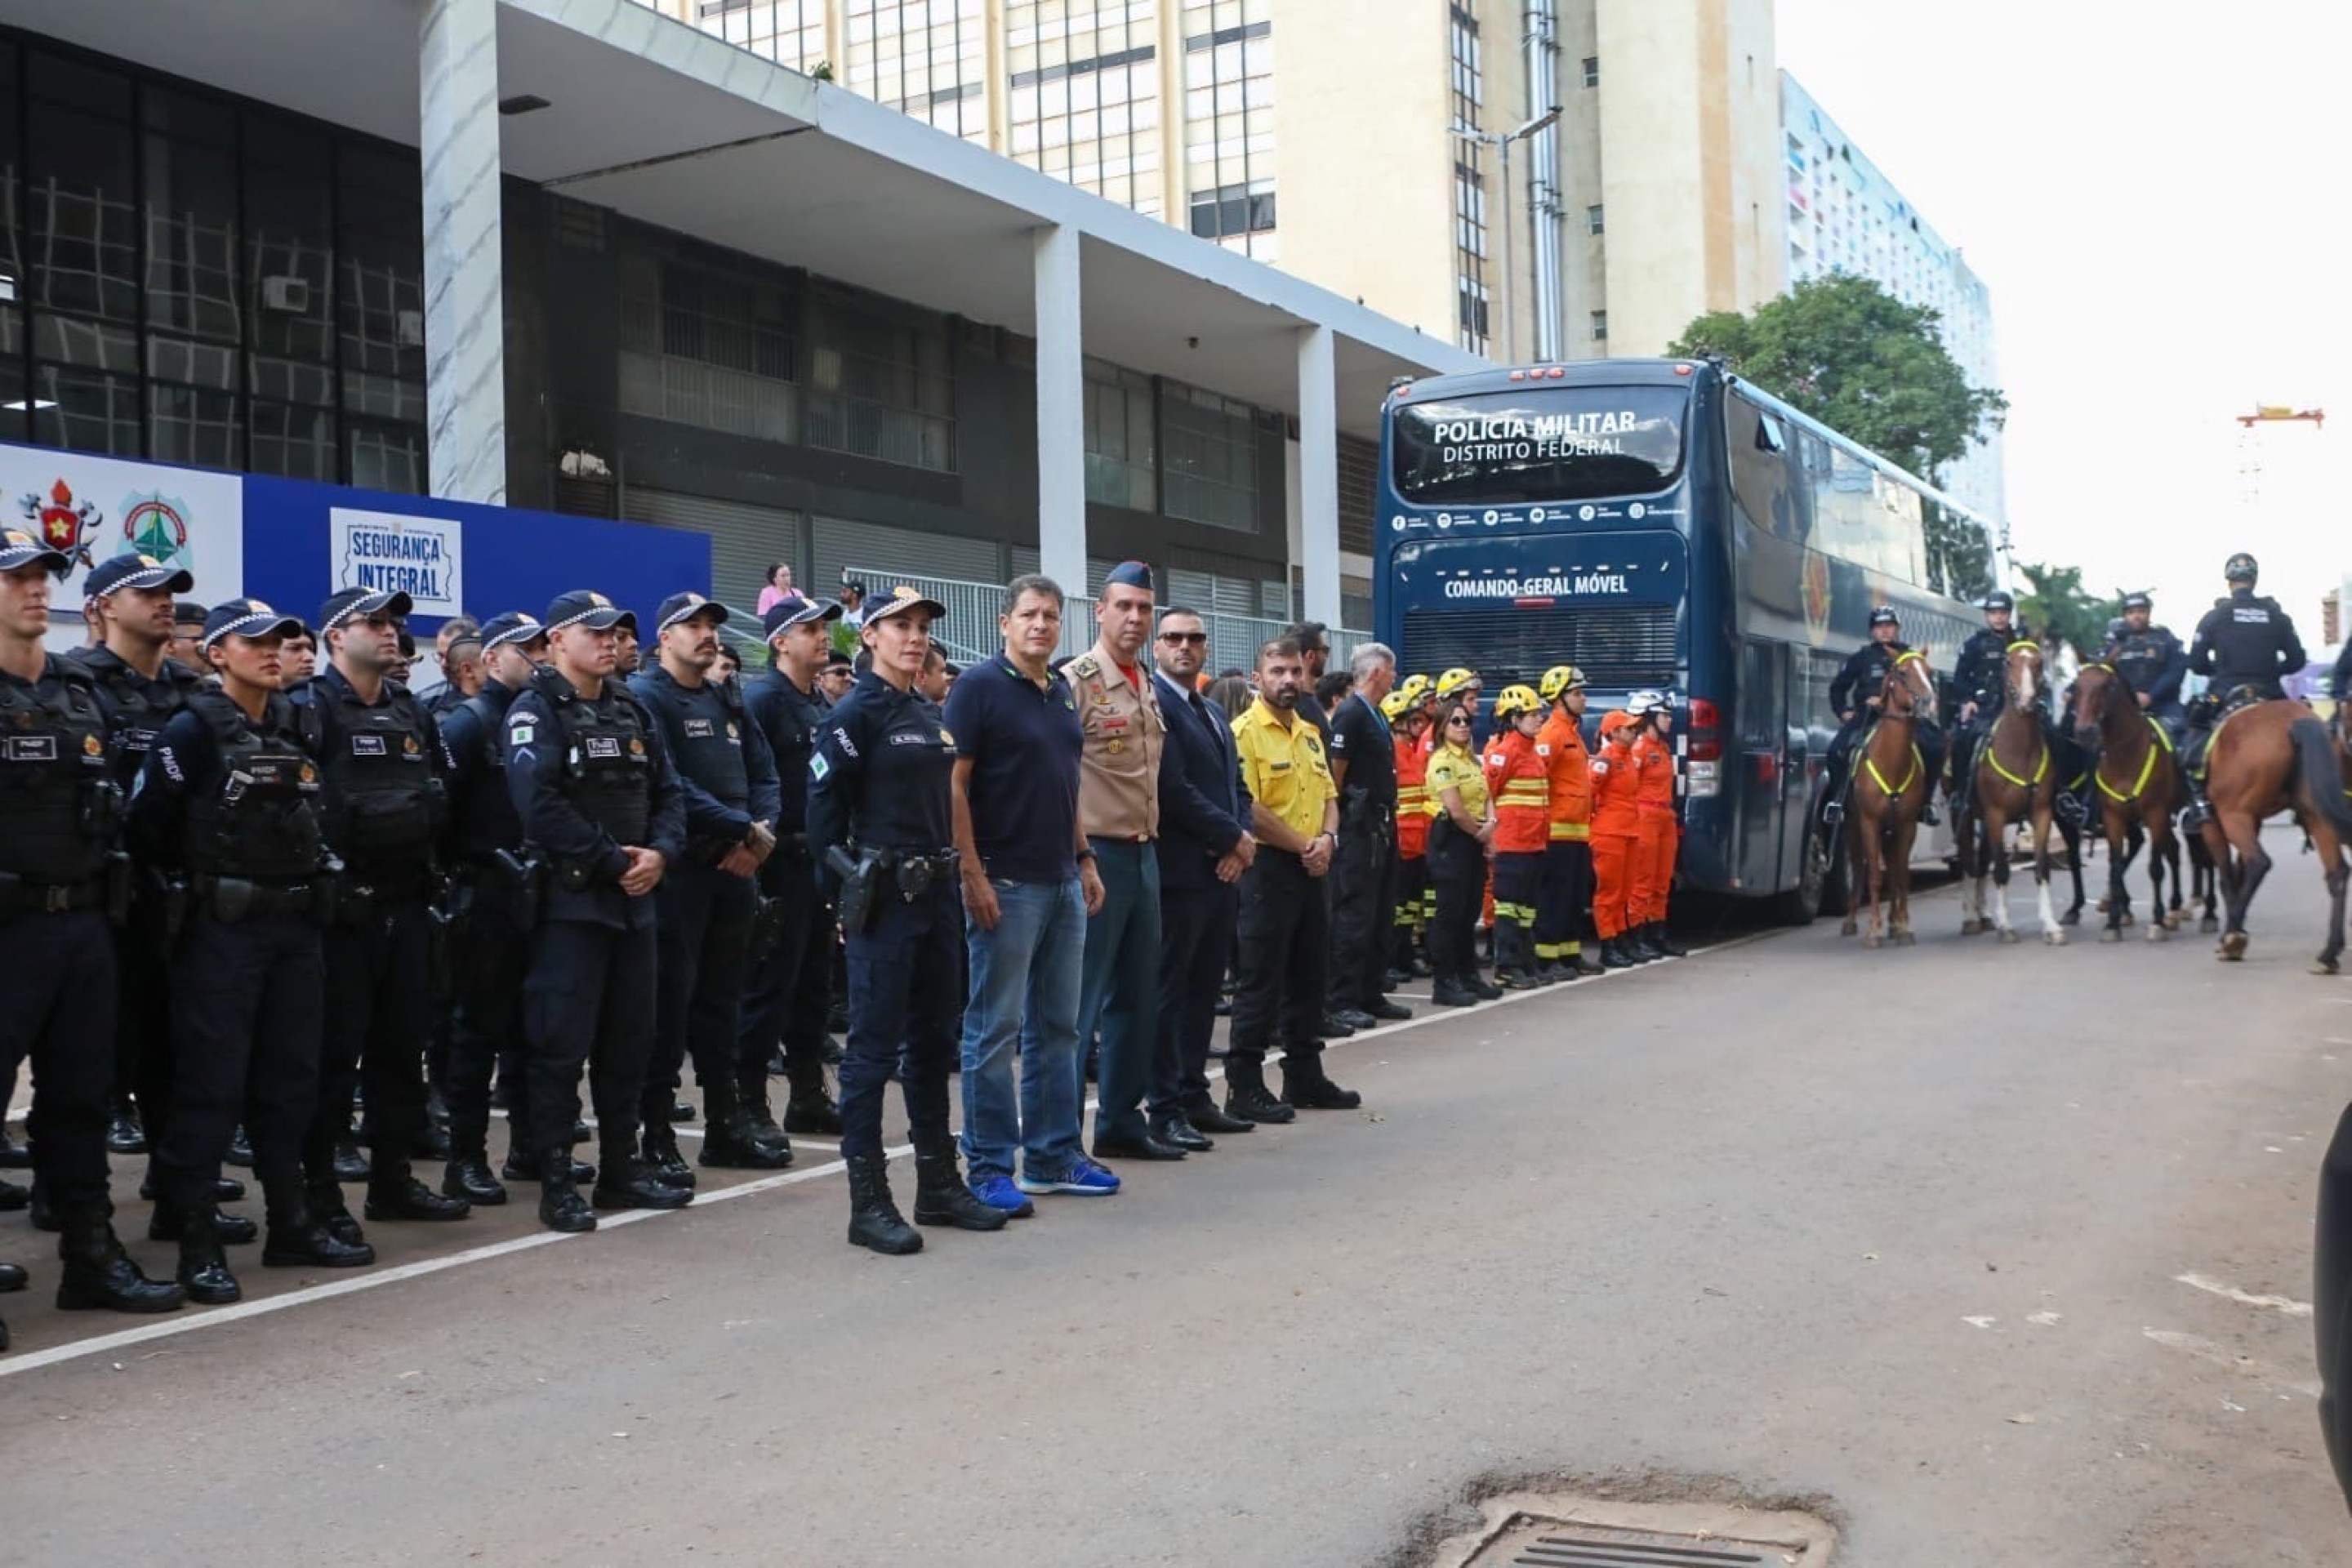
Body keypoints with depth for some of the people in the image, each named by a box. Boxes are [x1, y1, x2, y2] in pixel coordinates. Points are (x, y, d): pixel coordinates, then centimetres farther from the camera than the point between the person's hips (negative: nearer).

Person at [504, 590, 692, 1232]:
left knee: (629, 1039, 12)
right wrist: (613, 860, -17)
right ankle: (556, 1183, 1)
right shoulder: (536, 710, -8)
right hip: (569, 898, -7)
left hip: (633, 896, 7)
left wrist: (660, 852, -6)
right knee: (561, 1043, -5)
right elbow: (540, 804, -21)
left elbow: (666, 790, 13)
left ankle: (621, 1168, 22)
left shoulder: (631, 710, 15)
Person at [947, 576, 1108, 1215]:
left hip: (1064, 881, 7)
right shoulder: (980, 687, -8)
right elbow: (954, 785, -12)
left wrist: (1085, 859, 15)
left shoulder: (1062, 692, 13)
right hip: (1006, 883, -7)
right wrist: (973, 874, -17)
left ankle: (1054, 1154, 21)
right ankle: (990, 1167, 6)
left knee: (1058, 1027, 12)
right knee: (995, 1029, -1)